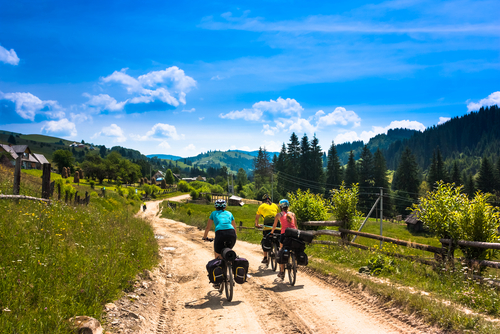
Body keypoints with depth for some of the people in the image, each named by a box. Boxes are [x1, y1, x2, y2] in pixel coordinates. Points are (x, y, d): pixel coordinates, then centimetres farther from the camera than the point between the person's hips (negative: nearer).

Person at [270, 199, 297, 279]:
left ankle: (282, 272, 12)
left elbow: (274, 226, 18)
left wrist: (271, 232, 36)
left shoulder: (279, 215, 10)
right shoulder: (292, 214, 17)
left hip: (284, 234, -2)